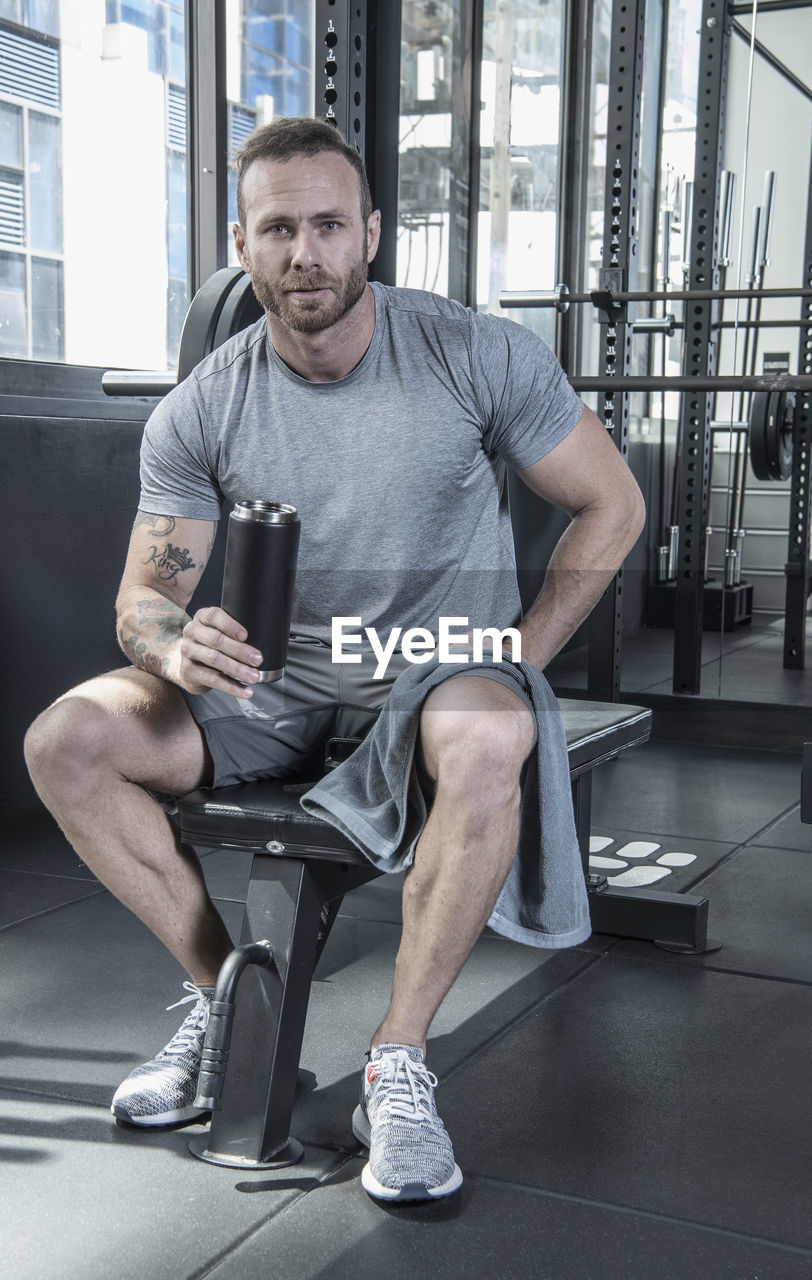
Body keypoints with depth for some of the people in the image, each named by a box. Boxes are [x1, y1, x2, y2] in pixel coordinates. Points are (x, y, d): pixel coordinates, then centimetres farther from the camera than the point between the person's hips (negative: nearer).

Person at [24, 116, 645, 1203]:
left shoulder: (480, 358, -11)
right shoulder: (198, 414, -5)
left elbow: (611, 506, -2)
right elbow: (144, 593, 0)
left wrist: (515, 660, -11)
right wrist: (176, 644, -26)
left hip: (437, 673, -3)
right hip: (277, 686, 3)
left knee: (485, 743, -39)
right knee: (66, 739, -16)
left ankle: (399, 1065, -21)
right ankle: (223, 994, -1)